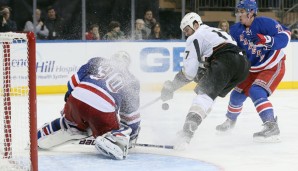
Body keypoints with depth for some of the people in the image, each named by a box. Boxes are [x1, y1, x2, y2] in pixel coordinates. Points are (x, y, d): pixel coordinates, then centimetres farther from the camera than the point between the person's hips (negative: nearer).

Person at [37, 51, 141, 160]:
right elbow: (131, 115, 25)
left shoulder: (97, 62, 24)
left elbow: (75, 80, 18)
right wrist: (132, 136, 36)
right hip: (103, 110, -4)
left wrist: (69, 95, 35)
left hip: (77, 98, 4)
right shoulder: (131, 82, 24)